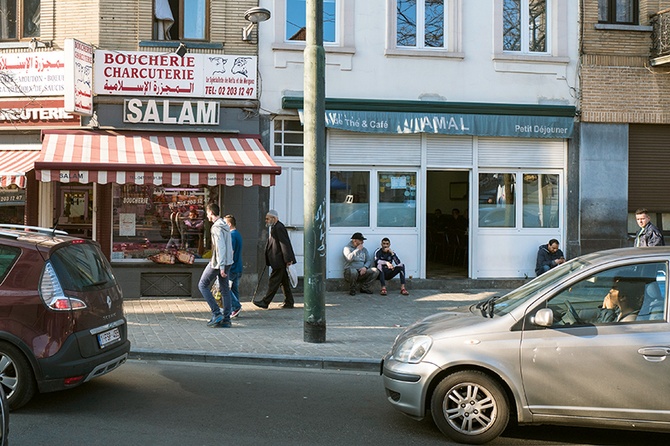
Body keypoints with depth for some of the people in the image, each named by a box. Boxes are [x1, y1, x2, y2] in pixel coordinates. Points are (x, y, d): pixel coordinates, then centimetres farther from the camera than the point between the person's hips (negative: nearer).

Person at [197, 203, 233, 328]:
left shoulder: (216, 227, -16)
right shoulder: (225, 226, 13)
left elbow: (221, 247, -23)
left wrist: (221, 266, -23)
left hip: (218, 263, -8)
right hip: (227, 261, 8)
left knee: (203, 285, 4)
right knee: (225, 289, 9)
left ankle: (216, 313, -3)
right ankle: (226, 319, 9)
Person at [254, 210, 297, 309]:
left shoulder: (279, 227, -16)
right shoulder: (274, 227, 17)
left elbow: (285, 244, -20)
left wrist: (288, 260, -22)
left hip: (279, 260, -11)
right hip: (279, 261, 11)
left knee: (274, 281, -5)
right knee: (284, 282, 13)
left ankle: (265, 302, -2)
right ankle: (289, 302, 17)